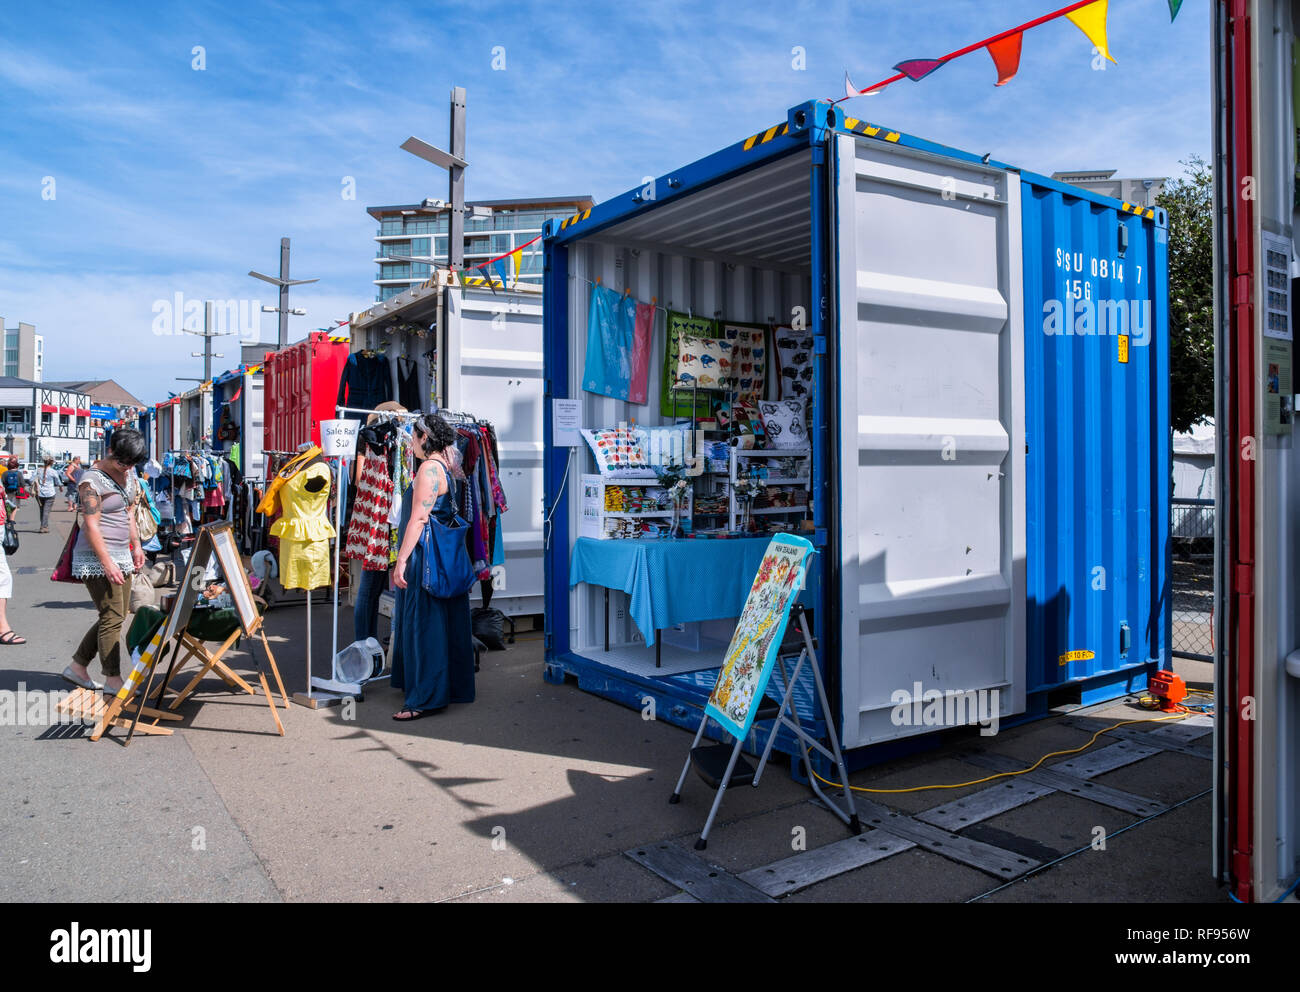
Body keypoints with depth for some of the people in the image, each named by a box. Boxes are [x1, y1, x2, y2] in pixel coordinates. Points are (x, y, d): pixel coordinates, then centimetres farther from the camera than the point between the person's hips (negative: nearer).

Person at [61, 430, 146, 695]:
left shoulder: (128, 474, 10)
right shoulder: (92, 480, -16)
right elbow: (91, 526, -19)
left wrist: (136, 545, 15)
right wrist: (107, 563, -22)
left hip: (121, 555, 9)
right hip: (97, 559, -9)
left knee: (118, 614, 12)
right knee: (112, 617, -5)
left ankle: (77, 666, 24)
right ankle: (113, 678, 5)